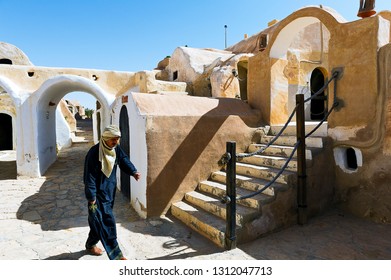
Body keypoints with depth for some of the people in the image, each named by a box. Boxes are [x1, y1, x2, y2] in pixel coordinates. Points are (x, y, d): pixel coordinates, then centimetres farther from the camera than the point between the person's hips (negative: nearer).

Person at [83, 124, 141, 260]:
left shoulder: (116, 149, -1)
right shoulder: (94, 153, -22)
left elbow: (124, 160, -5)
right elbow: (90, 176, -20)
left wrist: (133, 172, -25)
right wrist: (91, 197, -17)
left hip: (110, 190, 7)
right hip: (98, 192, -7)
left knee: (99, 220, 20)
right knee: (107, 221, -4)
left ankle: (91, 244, 41)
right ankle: (115, 255, 4)